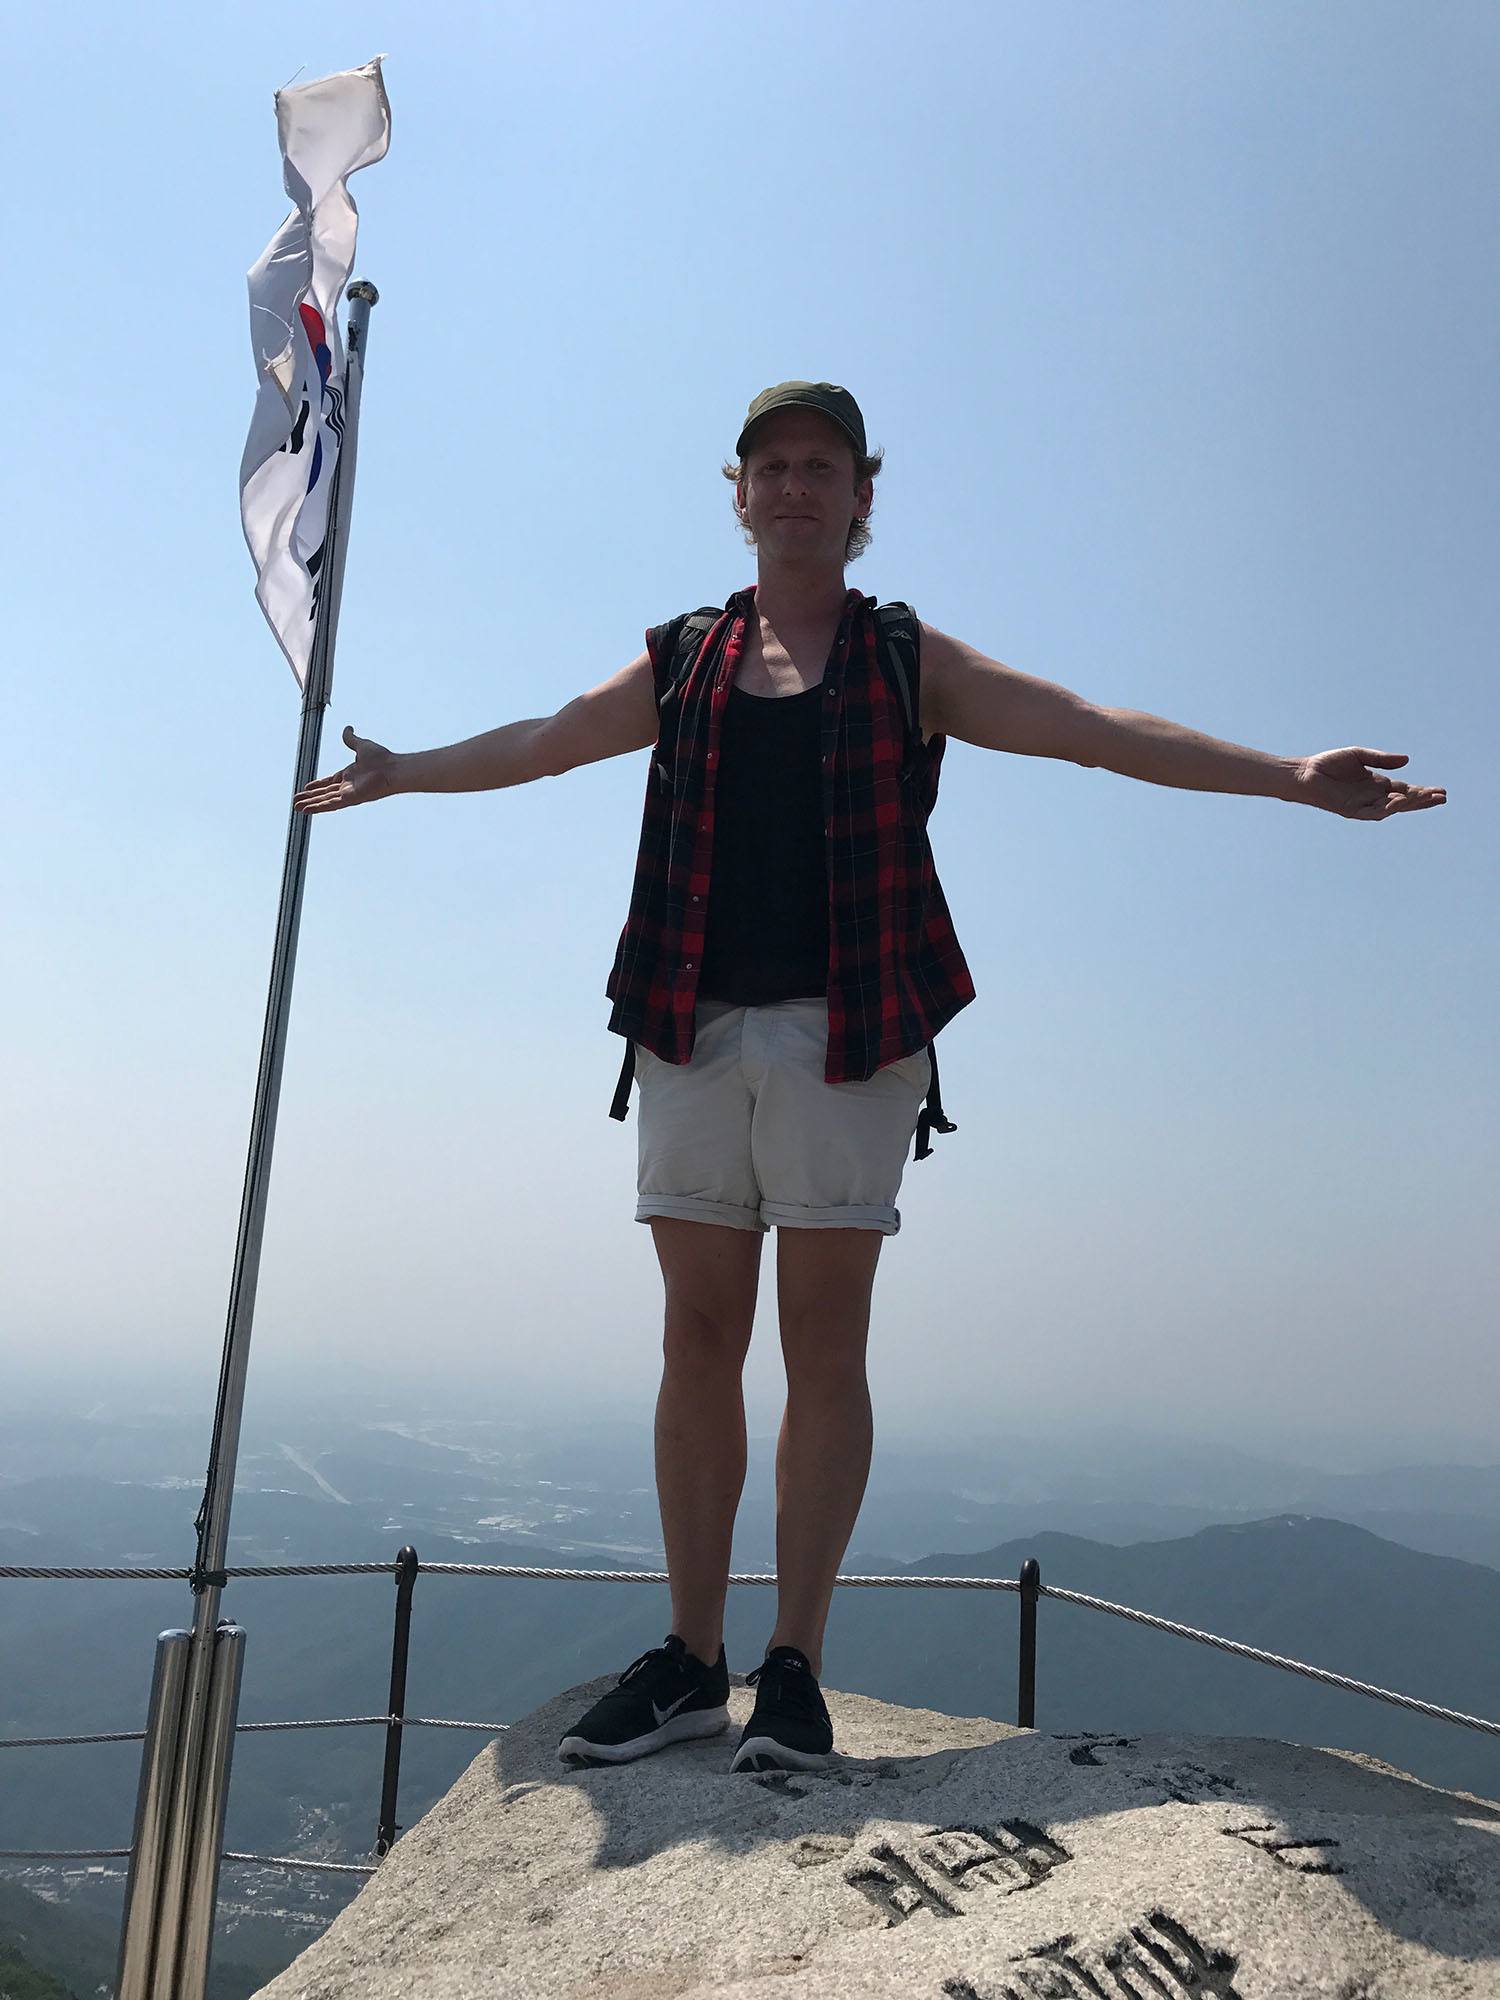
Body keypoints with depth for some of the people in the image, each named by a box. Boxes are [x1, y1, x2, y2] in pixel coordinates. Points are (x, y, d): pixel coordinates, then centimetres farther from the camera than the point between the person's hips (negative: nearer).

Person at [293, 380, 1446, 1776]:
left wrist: (1288, 776, -5)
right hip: (695, 1031, 3)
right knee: (698, 1345, 3)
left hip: (848, 1034, -2)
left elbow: (1098, 731, 4)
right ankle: (690, 1659, 14)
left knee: (823, 1347, -1)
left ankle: (794, 1667, 10)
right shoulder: (679, 663, 17)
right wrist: (396, 772, 38)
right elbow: (535, 743, 29)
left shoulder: (910, 662, 11)